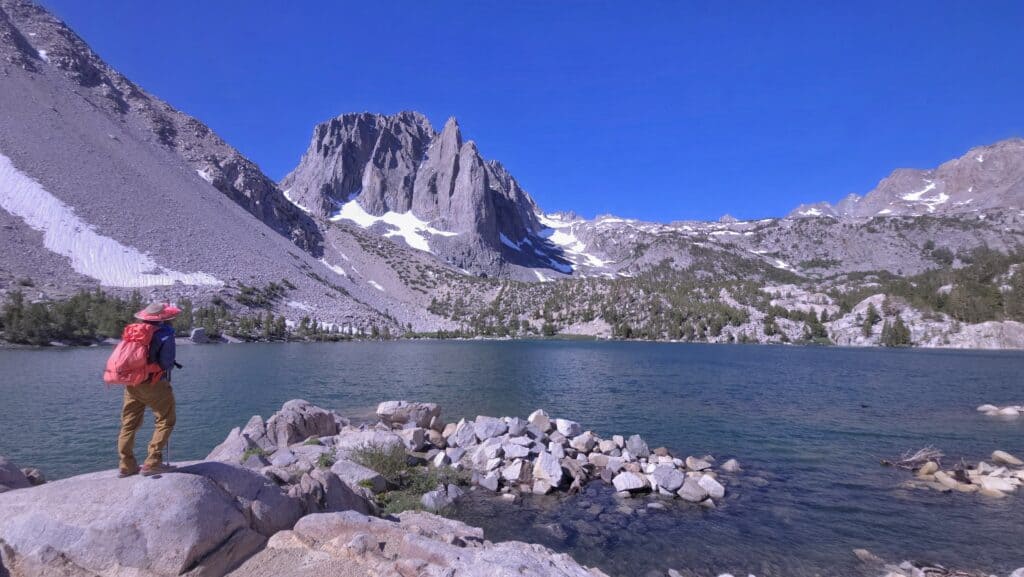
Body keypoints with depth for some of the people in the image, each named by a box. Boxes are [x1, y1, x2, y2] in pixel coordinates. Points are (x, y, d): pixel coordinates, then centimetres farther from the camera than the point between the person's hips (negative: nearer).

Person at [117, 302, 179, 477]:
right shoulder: (165, 333, -11)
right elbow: (166, 363, -16)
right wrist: (170, 366, 5)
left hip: (131, 384, 7)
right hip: (154, 384, -6)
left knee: (129, 424, 14)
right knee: (165, 422, 3)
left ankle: (127, 465, 19)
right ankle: (152, 463, -3)